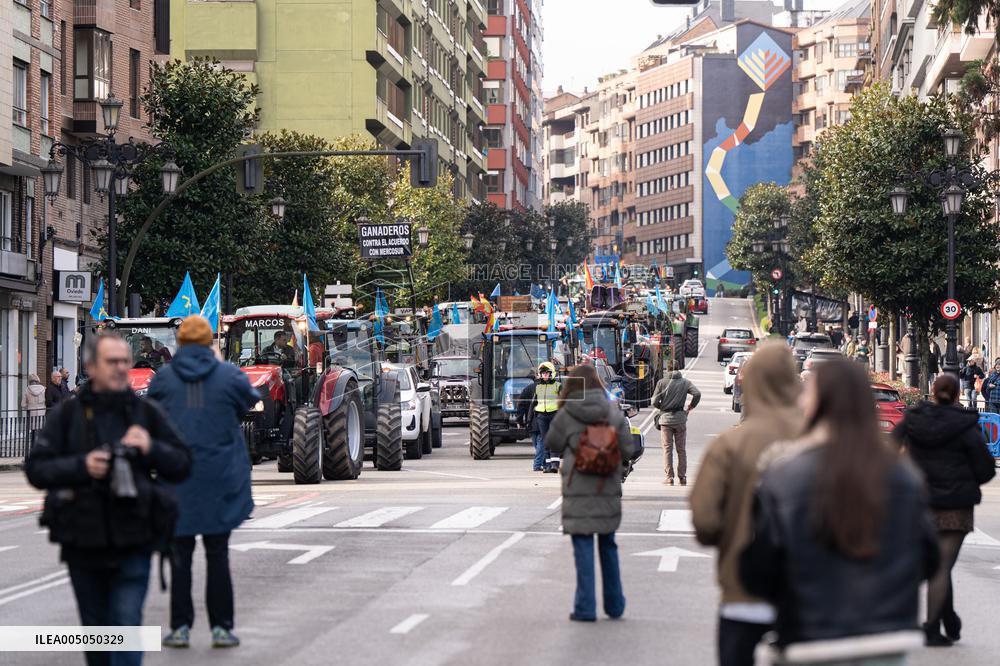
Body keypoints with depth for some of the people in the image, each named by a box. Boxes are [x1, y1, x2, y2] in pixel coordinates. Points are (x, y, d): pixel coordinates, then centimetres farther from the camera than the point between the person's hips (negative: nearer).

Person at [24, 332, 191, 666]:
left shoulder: (146, 412, 4)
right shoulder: (68, 414, 1)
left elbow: (182, 465, 6)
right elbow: (36, 468, -3)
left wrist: (152, 448, -13)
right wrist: (81, 466, -19)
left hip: (132, 542, -1)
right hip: (83, 542, 1)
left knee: (127, 624, -10)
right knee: (96, 628, 14)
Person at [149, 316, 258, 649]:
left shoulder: (163, 378, -2)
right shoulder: (228, 375, -3)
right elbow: (249, 400, 13)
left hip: (176, 481, 0)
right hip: (220, 480, 0)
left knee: (180, 556, 6)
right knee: (218, 556, 7)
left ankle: (180, 627, 5)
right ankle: (221, 627, 7)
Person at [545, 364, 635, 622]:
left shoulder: (565, 415, -7)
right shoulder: (613, 412, 0)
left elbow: (552, 445, 6)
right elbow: (628, 449, 1)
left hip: (578, 491, -3)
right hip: (608, 489, 3)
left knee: (583, 547, 0)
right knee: (608, 545, 15)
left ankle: (585, 607, -1)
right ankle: (614, 605, 21)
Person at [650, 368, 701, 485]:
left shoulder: (662, 382, -2)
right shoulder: (686, 382, 2)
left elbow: (654, 402, -6)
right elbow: (697, 394, -11)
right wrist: (689, 408, 2)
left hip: (665, 418, -1)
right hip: (680, 418, 1)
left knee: (667, 449, 4)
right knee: (681, 449, 9)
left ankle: (669, 477, -2)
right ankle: (682, 478, 9)